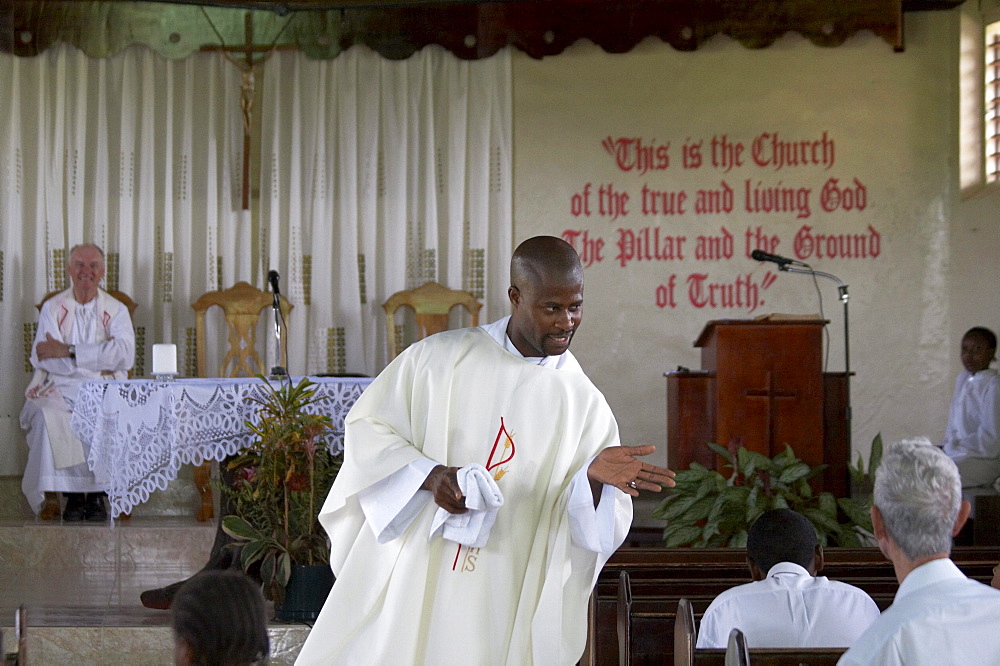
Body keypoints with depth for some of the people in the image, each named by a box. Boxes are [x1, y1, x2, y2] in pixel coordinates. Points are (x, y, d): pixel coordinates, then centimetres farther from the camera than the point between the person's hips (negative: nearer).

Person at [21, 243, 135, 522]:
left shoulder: (116, 310, 8)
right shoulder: (53, 308, 9)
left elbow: (125, 354, -11)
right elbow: (42, 358, -5)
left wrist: (68, 351, -17)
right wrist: (97, 366, -15)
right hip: (60, 388, 0)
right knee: (48, 416, -32)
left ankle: (97, 494, -19)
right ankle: (71, 495, -22)